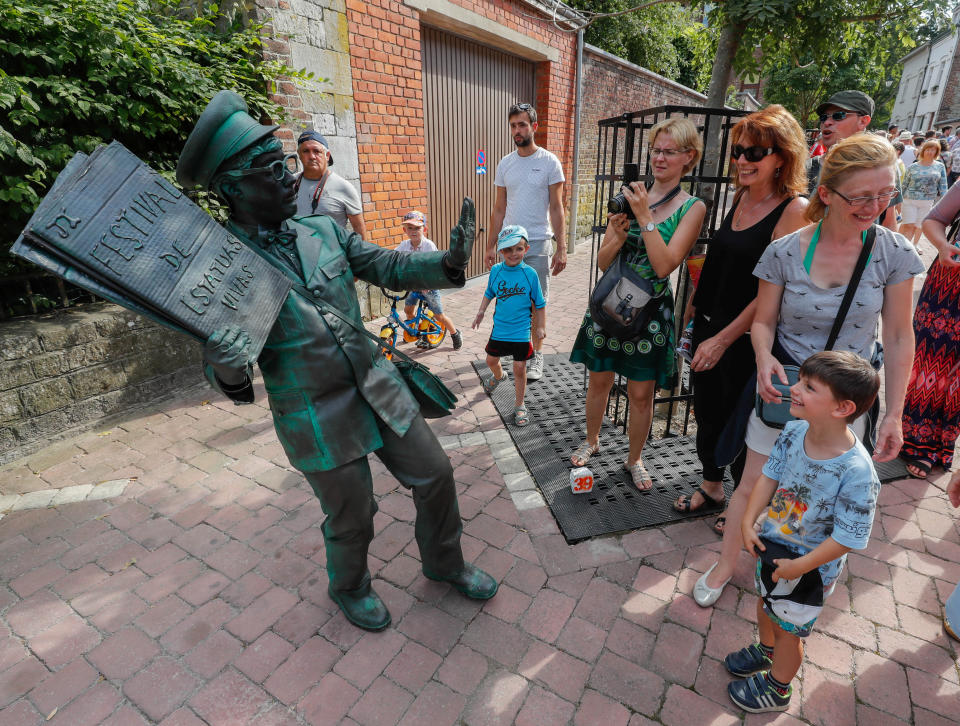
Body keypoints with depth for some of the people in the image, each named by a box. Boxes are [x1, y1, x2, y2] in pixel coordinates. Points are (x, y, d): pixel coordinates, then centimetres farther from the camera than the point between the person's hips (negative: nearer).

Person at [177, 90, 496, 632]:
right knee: (352, 516, 13)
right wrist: (227, 369, -34)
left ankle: (444, 561, 43)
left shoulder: (323, 230, 1)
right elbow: (228, 380, -10)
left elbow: (389, 267, 6)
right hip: (318, 419, -5)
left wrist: (448, 262, -11)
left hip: (380, 385, 5)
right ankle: (350, 588, 48)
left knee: (435, 474, 14)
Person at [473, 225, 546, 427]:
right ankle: (499, 376, 55)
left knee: (520, 367, 1)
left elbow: (539, 304, -2)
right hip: (499, 328, 3)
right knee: (491, 360, 19)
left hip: (521, 331, -3)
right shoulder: (496, 270, -5)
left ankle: (519, 405, 18)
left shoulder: (530, 273, -11)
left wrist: (541, 327, -2)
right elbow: (489, 294, 12)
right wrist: (481, 312, 4)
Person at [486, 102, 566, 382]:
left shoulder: (549, 162, -3)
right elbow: (499, 209, 11)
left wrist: (561, 248, -9)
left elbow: (556, 208, -4)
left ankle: (536, 355, 12)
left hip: (538, 243, -4)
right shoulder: (504, 164, 8)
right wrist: (490, 246, 8)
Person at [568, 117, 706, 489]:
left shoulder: (692, 208, -5)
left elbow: (664, 266, -18)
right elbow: (602, 261, 1)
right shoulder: (630, 194, 2)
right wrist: (618, 236, -19)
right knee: (599, 380, 15)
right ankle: (591, 441, 40)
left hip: (650, 312, -2)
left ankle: (634, 458, 32)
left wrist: (645, 216, -19)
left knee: (642, 392, 8)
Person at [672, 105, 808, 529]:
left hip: (747, 339, -6)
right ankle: (711, 487, 41)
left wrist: (723, 339, -20)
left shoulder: (795, 210, -16)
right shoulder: (741, 197, 5)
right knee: (706, 412, 18)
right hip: (708, 324, 7)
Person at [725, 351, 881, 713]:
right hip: (771, 543, 6)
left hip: (809, 566, -5)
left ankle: (777, 687, 49)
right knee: (765, 602, 31)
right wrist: (748, 522, -10)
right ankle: (765, 650, 62)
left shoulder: (856, 473, -35)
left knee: (789, 628, 20)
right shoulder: (793, 431, -18)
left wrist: (798, 567, -20)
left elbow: (847, 538, -26)